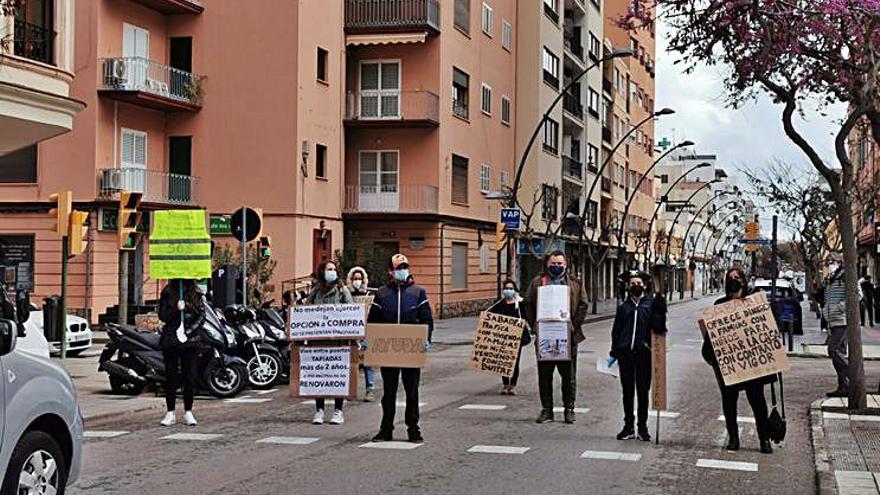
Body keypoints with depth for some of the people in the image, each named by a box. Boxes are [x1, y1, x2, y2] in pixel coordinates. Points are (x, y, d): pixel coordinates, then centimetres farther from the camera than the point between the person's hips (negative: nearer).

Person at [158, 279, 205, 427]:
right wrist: (176, 310, -17)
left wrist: (189, 331, -10)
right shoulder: (167, 292, 5)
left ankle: (188, 413, 10)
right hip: (170, 340, 0)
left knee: (190, 377, 1)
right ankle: (170, 413, 11)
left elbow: (201, 316, 2)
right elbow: (162, 316, 0)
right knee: (171, 377, 3)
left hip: (190, 340, 1)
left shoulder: (195, 294, 7)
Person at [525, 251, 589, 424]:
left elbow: (583, 305, 4)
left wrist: (575, 325, -5)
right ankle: (546, 410, 11)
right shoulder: (537, 282, 9)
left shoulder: (575, 283, 8)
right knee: (544, 374, 4)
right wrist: (534, 325, -2)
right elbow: (528, 305, 8)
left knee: (569, 375, 4)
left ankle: (569, 410, 13)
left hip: (567, 336, -1)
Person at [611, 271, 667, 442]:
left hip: (643, 353, -2)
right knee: (627, 391, 7)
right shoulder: (623, 307, 12)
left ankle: (643, 427, 13)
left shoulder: (651, 304, 4)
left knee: (643, 391, 4)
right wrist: (614, 352, 8)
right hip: (625, 353, 2)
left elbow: (658, 328, -5)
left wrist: (660, 312, -21)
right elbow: (616, 330, 14)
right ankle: (628, 427, 16)